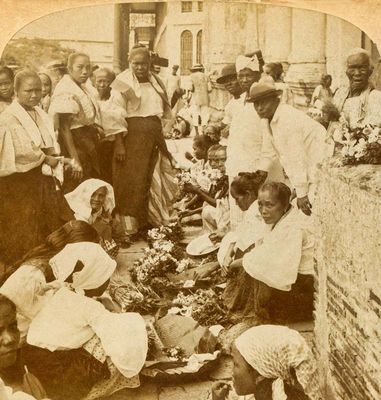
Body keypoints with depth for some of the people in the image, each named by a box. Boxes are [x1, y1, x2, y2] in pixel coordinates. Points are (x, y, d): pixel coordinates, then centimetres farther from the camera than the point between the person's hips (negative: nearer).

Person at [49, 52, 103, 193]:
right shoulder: (66, 91, -17)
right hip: (75, 144, -9)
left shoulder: (81, 87, 11)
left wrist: (94, 128, 1)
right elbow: (64, 128, -22)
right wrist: (74, 159, -25)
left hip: (87, 143, 9)